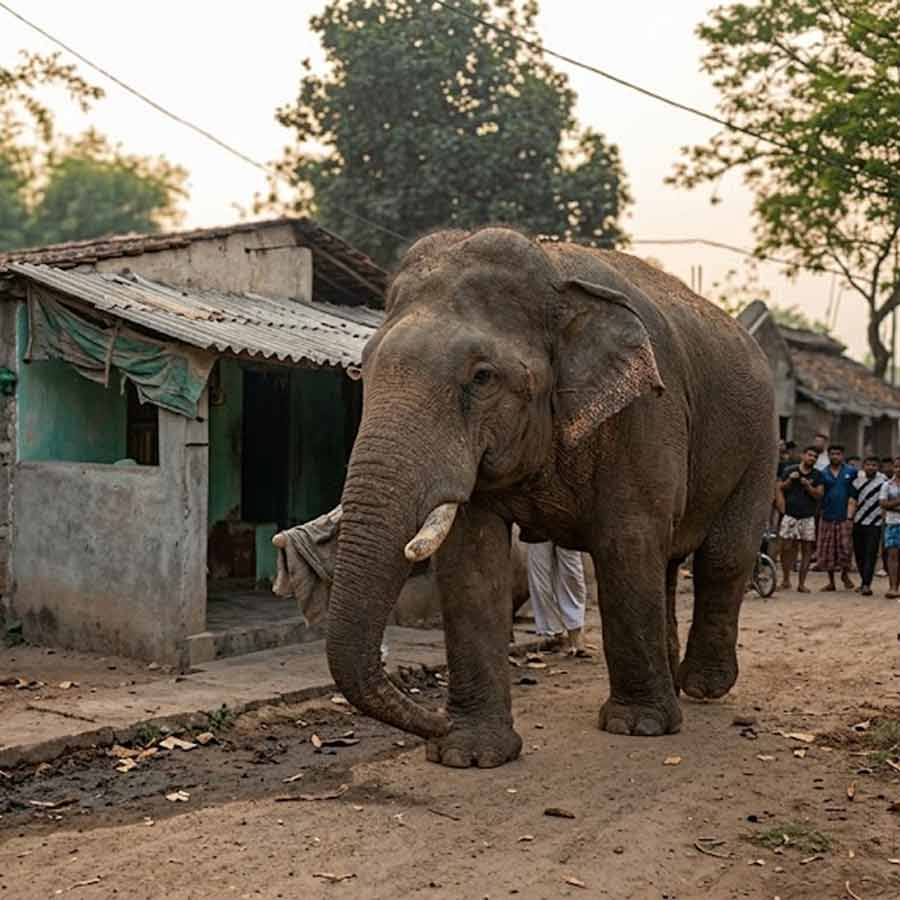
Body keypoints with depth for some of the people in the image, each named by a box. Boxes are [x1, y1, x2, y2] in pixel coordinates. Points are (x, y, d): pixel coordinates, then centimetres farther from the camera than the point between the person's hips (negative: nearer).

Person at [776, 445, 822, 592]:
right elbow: (780, 488, 7)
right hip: (790, 515, -1)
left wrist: (808, 486, -15)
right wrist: (790, 480, -9)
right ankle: (785, 579, 10)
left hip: (808, 518, 1)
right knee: (786, 547, -5)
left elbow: (819, 495, 0)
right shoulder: (790, 471, 5)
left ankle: (801, 583, 7)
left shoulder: (817, 475, 7)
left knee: (807, 550, 1)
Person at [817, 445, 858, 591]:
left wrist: (850, 516, -2)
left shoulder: (851, 472, 4)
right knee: (827, 552, 4)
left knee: (845, 548, -7)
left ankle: (845, 574, 18)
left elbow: (853, 496, 4)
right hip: (827, 517, 2)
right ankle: (831, 582, 16)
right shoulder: (823, 474, 7)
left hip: (844, 517, -2)